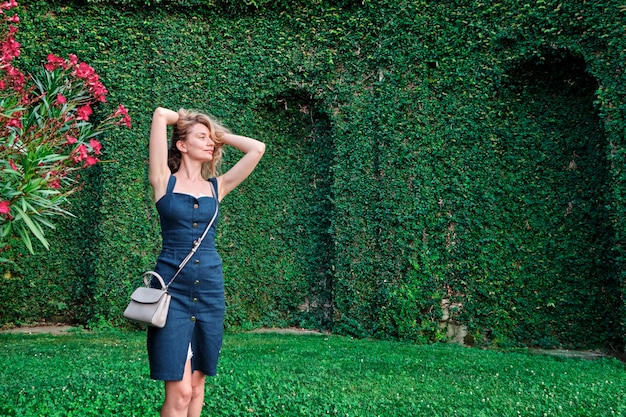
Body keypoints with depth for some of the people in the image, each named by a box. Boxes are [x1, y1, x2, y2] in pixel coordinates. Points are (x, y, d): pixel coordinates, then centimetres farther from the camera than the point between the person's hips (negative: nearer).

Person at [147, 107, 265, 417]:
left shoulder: (216, 186, 9)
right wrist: (183, 119, 14)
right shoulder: (164, 181, 0)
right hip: (172, 289, -4)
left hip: (210, 289, 4)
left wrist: (219, 135, 13)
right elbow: (160, 114, -5)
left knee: (197, 384, 13)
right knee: (179, 391, -5)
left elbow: (257, 148, 5)